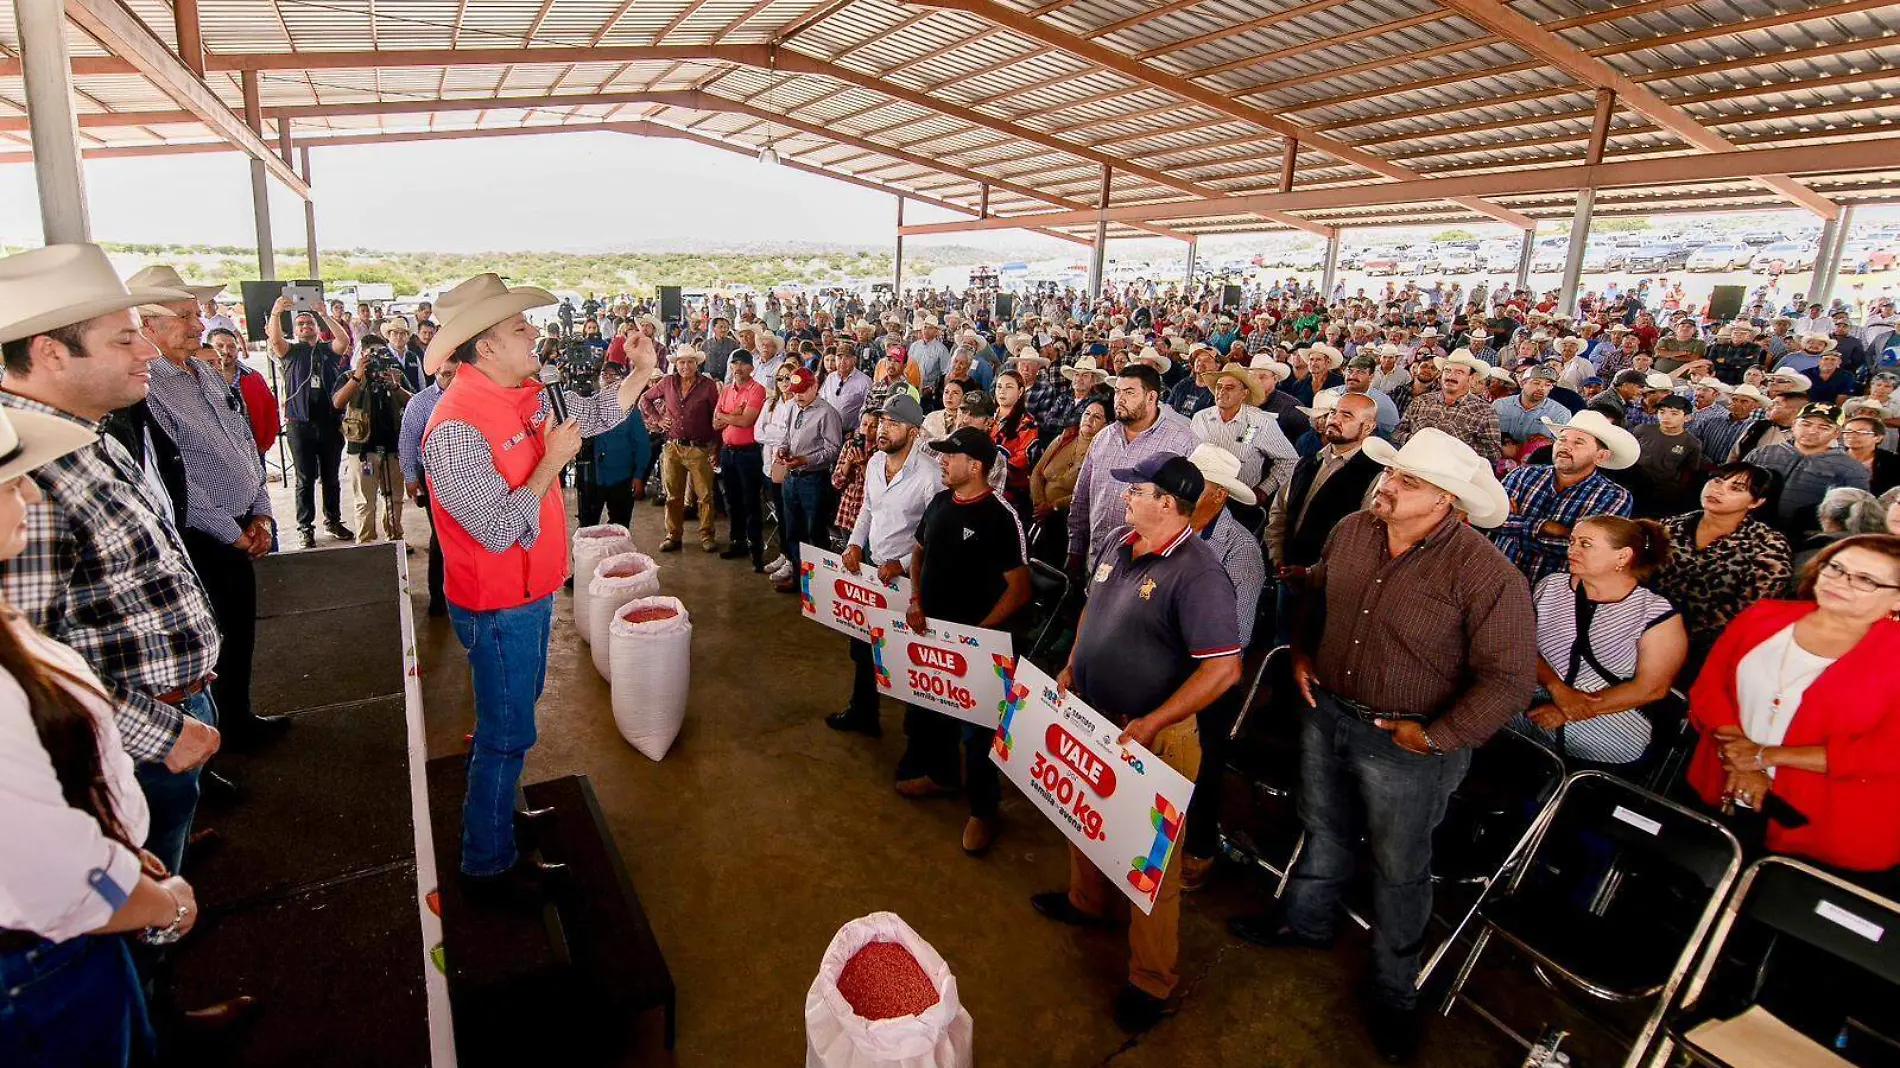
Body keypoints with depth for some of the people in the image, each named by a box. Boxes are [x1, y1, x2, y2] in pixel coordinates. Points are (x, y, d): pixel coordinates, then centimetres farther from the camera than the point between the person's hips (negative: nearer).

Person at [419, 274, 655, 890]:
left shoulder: (526, 395, 0)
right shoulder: (457, 428, -27)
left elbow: (592, 416, 14)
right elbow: (500, 530, -30)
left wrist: (640, 375, 0)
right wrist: (552, 461, -23)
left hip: (529, 592, 9)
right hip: (498, 608, -9)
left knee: (514, 710, 27)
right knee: (508, 734, 5)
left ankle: (494, 807, 49)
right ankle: (489, 864, 23)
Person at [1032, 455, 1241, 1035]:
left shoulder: (1197, 574, -25)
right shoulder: (1118, 542, 1)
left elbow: (1223, 668, -28)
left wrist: (1149, 725, -30)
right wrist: (1070, 668, 7)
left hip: (1152, 736, -8)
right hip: (1090, 718, 8)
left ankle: (1151, 977, 27)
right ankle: (1086, 901, 55)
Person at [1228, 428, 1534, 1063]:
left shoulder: (1485, 574, -25)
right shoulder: (1352, 531, -6)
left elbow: (1509, 679, -21)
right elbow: (1316, 592, 15)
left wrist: (1437, 738, -19)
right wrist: (1303, 654, 6)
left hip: (1404, 743, -5)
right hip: (1328, 712, 5)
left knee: (1400, 867, 15)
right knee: (1324, 829, 26)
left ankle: (1394, 992, 39)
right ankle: (1306, 920, 53)